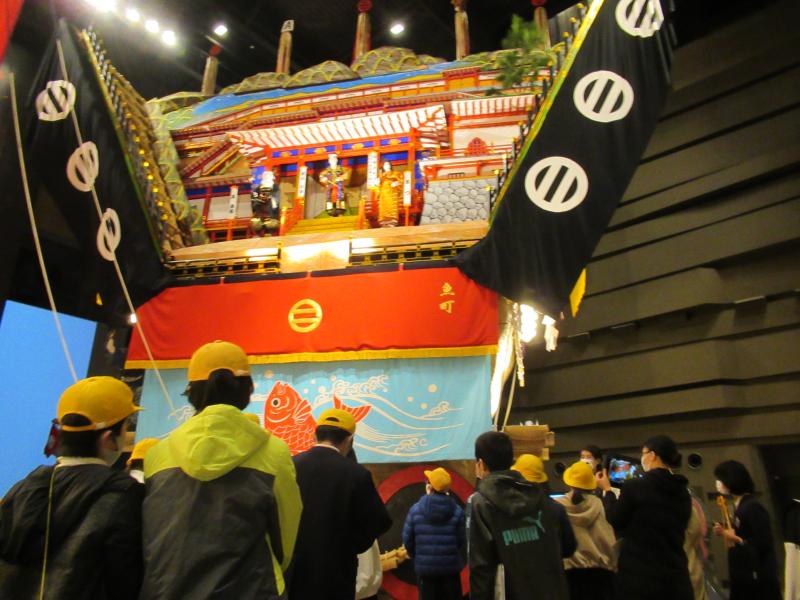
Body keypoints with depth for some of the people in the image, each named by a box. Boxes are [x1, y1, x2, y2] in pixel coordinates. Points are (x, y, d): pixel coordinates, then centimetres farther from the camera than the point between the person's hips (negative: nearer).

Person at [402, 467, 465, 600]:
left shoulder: (416, 509, -8)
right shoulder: (457, 510, -7)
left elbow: (407, 539, -3)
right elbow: (461, 540, -5)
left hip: (425, 567, 0)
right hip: (450, 566, 1)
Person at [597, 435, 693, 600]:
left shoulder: (635, 486, -14)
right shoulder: (683, 493, 4)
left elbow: (615, 522, -1)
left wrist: (607, 490, 13)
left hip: (639, 576, -5)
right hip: (676, 577, 5)